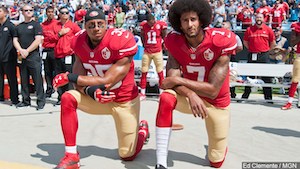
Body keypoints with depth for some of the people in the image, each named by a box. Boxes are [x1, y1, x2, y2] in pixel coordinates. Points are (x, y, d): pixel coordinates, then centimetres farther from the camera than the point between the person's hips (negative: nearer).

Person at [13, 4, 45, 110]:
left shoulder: (36, 25, 2)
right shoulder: (19, 27, 17)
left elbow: (38, 40, -9)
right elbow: (15, 40, 12)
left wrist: (27, 51, -12)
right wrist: (21, 50, -7)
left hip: (34, 57, -5)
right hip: (22, 57, 5)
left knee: (37, 80, -6)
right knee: (24, 80, 9)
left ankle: (41, 101, -2)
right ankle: (25, 100, 18)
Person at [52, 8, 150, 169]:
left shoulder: (122, 41, -28)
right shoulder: (79, 42, -11)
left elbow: (107, 82, -29)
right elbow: (79, 82, -10)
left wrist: (69, 77, -26)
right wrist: (90, 91, -34)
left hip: (124, 100, -4)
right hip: (97, 98, 4)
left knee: (127, 155, 2)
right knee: (68, 98, -24)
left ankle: (142, 129, 38)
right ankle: (71, 156, -14)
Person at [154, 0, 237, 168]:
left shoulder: (220, 42, -25)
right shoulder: (175, 42, -15)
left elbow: (213, 90, -26)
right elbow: (172, 80, -20)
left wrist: (178, 80, -28)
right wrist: (191, 94, -40)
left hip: (216, 102, -1)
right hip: (190, 96, 1)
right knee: (166, 98, -35)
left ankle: (219, 143, 47)